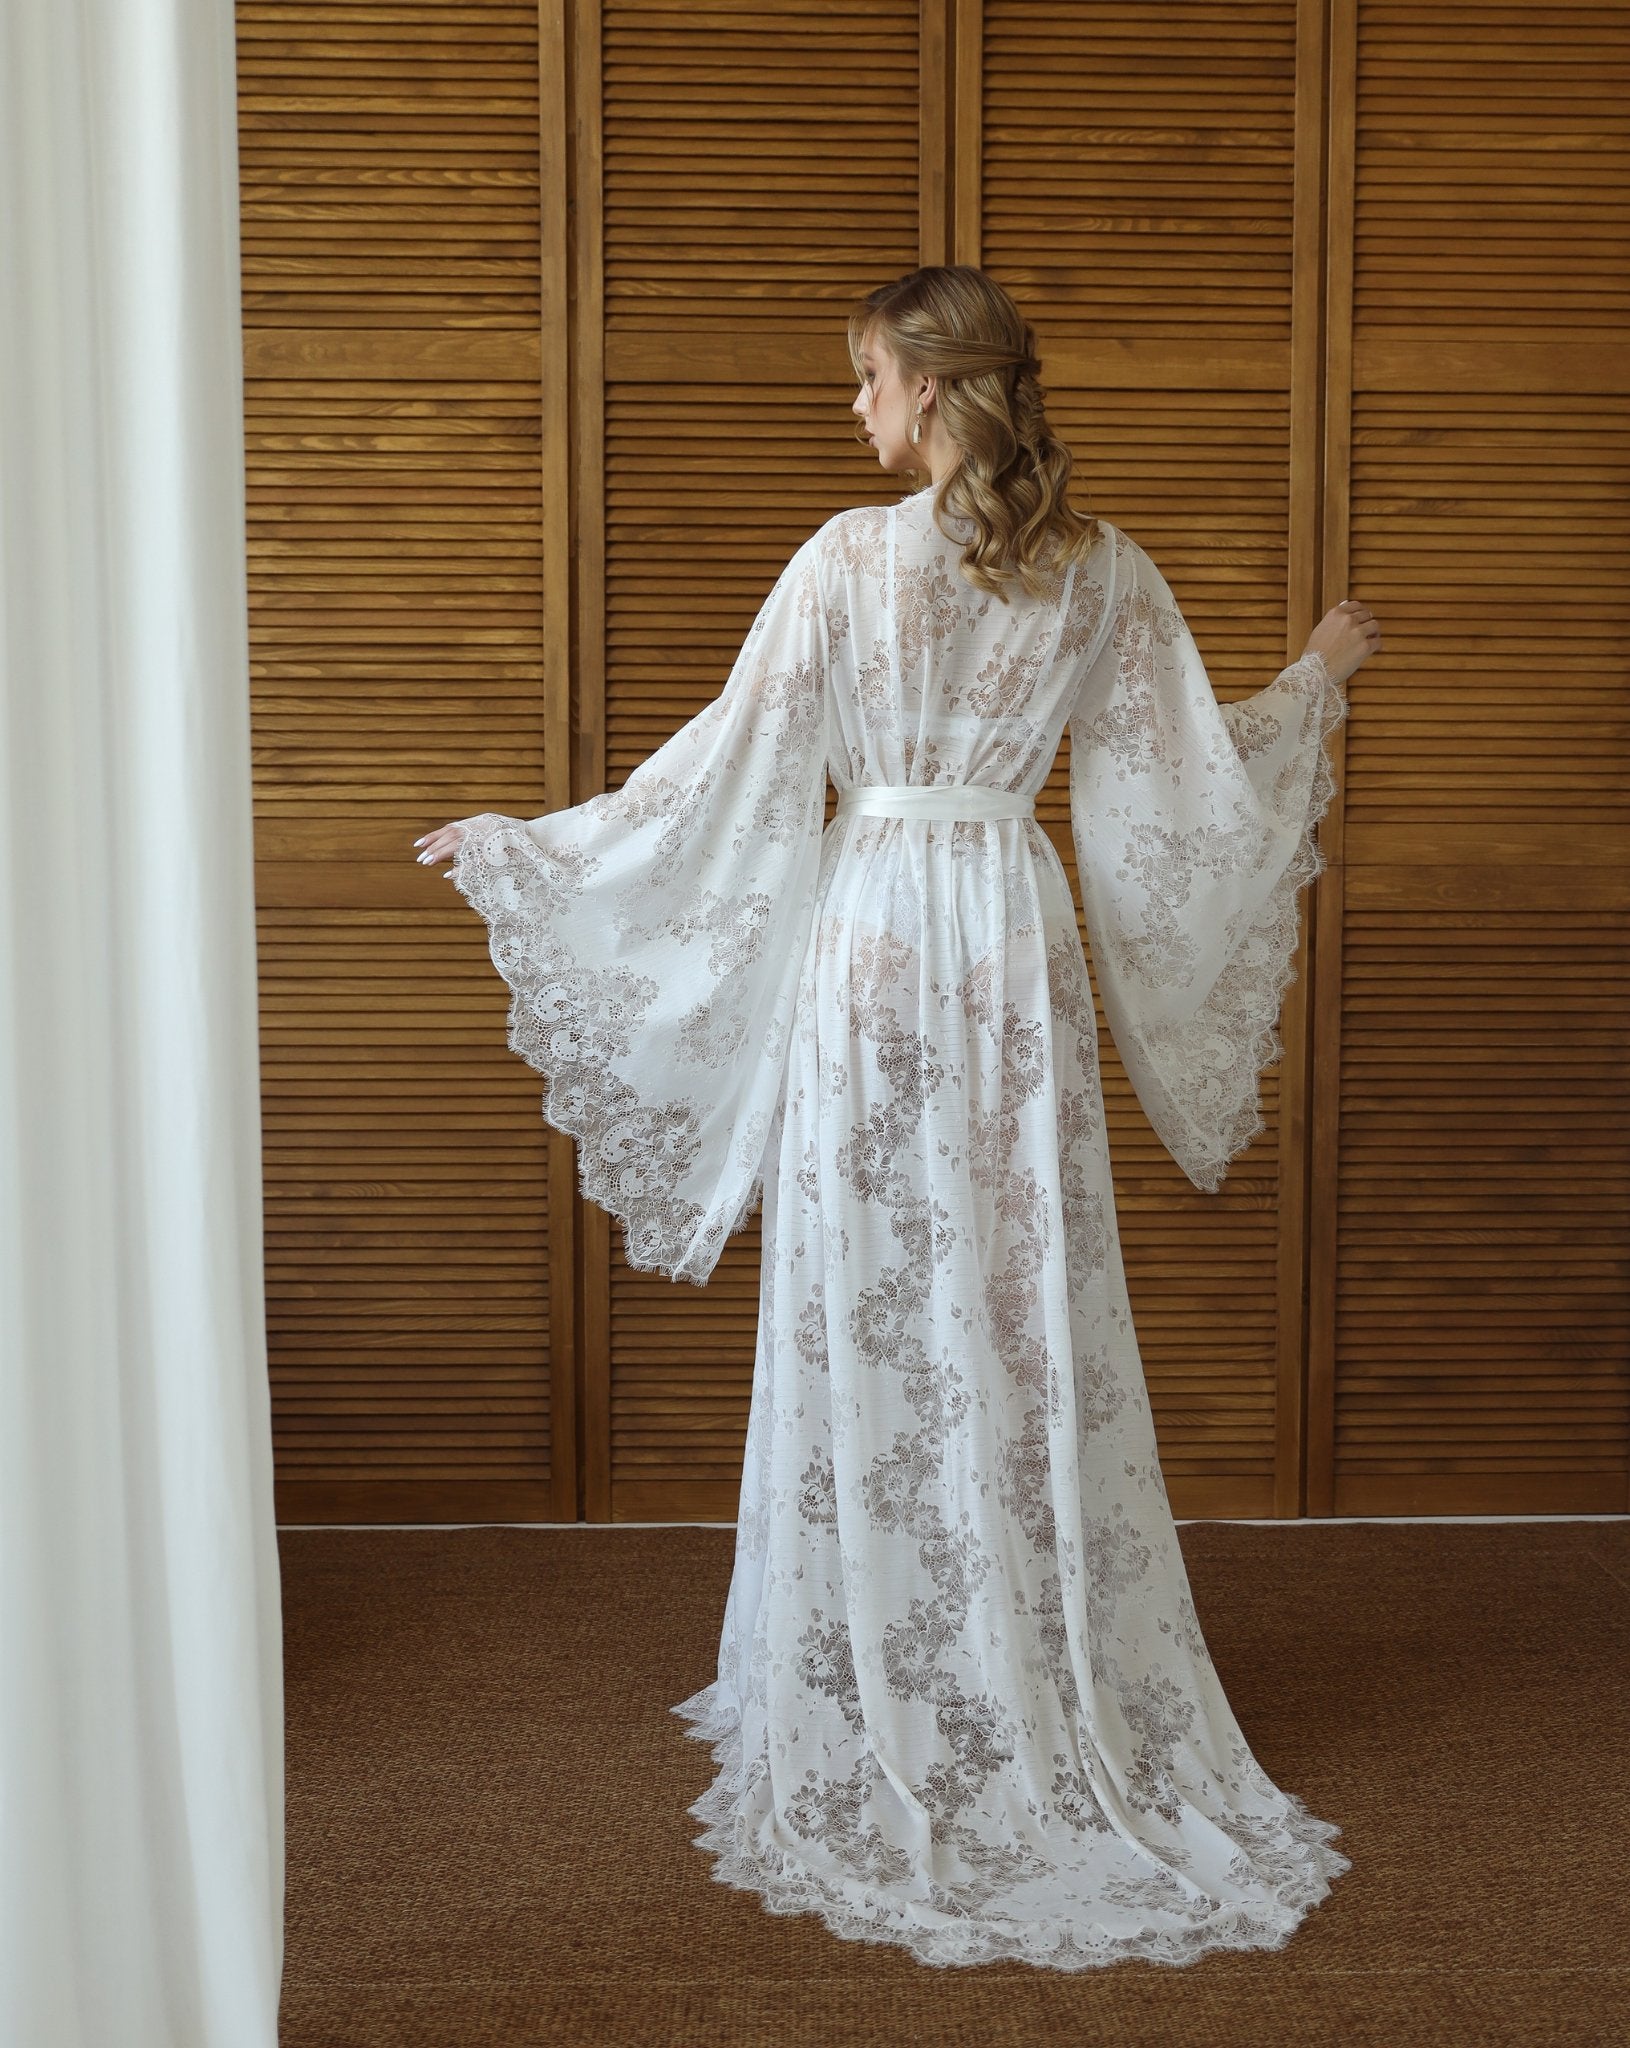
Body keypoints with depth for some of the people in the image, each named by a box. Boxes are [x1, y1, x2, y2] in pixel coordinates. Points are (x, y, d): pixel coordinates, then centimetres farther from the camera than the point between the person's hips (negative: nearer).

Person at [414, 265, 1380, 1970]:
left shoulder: (852, 558, -9)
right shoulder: (1101, 569, 2)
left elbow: (728, 764, -7)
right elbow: (1196, 778, 8)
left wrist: (514, 843, 4)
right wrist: (1319, 676, 29)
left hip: (873, 947, -4)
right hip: (1021, 952, 4)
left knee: (876, 1320, 6)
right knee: (1031, 1323, 12)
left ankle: (893, 1718, 17)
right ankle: (1063, 1693, 23)